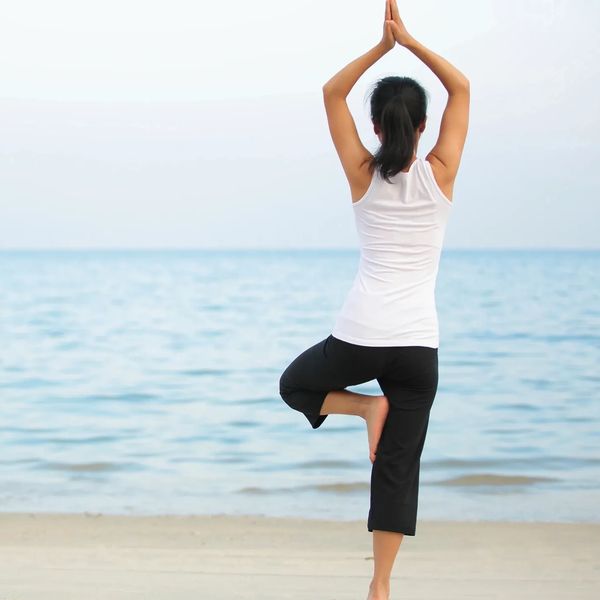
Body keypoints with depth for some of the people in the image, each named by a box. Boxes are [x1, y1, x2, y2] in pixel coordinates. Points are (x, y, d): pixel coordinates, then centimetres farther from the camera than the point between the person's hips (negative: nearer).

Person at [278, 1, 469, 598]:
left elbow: (331, 93, 9)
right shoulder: (439, 173, -1)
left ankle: (367, 406, 3)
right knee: (398, 466, 6)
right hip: (417, 343, 1)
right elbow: (462, 88, 8)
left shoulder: (363, 175, -1)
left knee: (294, 385, 28)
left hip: (358, 336, -1)